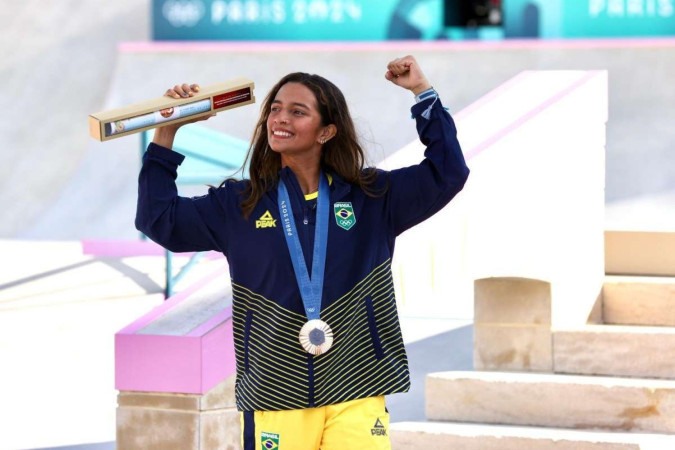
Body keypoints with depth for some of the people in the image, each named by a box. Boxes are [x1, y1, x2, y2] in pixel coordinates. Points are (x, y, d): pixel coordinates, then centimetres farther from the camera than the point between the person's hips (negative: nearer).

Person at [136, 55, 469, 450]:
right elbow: (159, 218, 10)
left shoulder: (372, 197, 9)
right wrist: (166, 135, 6)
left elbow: (447, 173, 6)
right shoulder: (239, 205, 11)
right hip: (274, 397, 1)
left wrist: (424, 94, 2)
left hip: (356, 392, -1)